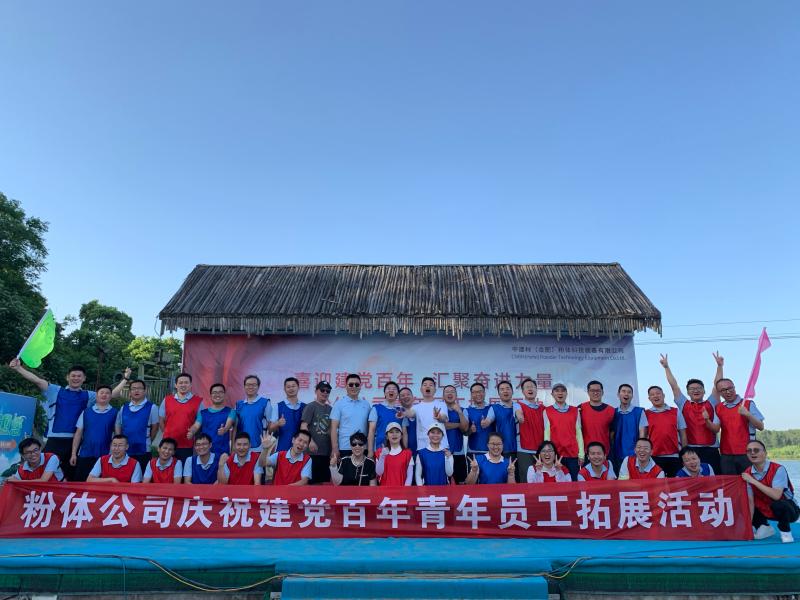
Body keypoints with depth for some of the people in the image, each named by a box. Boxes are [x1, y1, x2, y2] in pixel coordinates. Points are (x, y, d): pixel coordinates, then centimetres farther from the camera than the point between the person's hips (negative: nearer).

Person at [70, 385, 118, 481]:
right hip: (85, 455, 2)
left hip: (105, 456, -1)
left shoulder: (115, 413, 3)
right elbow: (78, 433, 9)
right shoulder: (86, 412, 8)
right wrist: (73, 454, 4)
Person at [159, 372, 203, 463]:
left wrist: (193, 431, -12)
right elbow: (161, 420, 16)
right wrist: (165, 433, 8)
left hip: (187, 445, -2)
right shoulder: (167, 400, 8)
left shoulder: (198, 401, 1)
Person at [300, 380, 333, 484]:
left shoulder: (330, 409, 13)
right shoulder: (310, 406, -3)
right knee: (312, 480, -3)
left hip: (327, 451, 6)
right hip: (313, 451, -6)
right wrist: (310, 441, -24)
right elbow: (303, 426, -11)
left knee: (326, 480, 9)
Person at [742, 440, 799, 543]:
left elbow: (776, 496, -35)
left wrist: (753, 481, -32)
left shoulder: (778, 469, -23)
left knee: (778, 504, -37)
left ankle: (785, 532, -8)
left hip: (789, 510, -6)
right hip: (764, 510, 6)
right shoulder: (747, 474, -8)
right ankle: (764, 527, 13)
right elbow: (750, 501, -9)